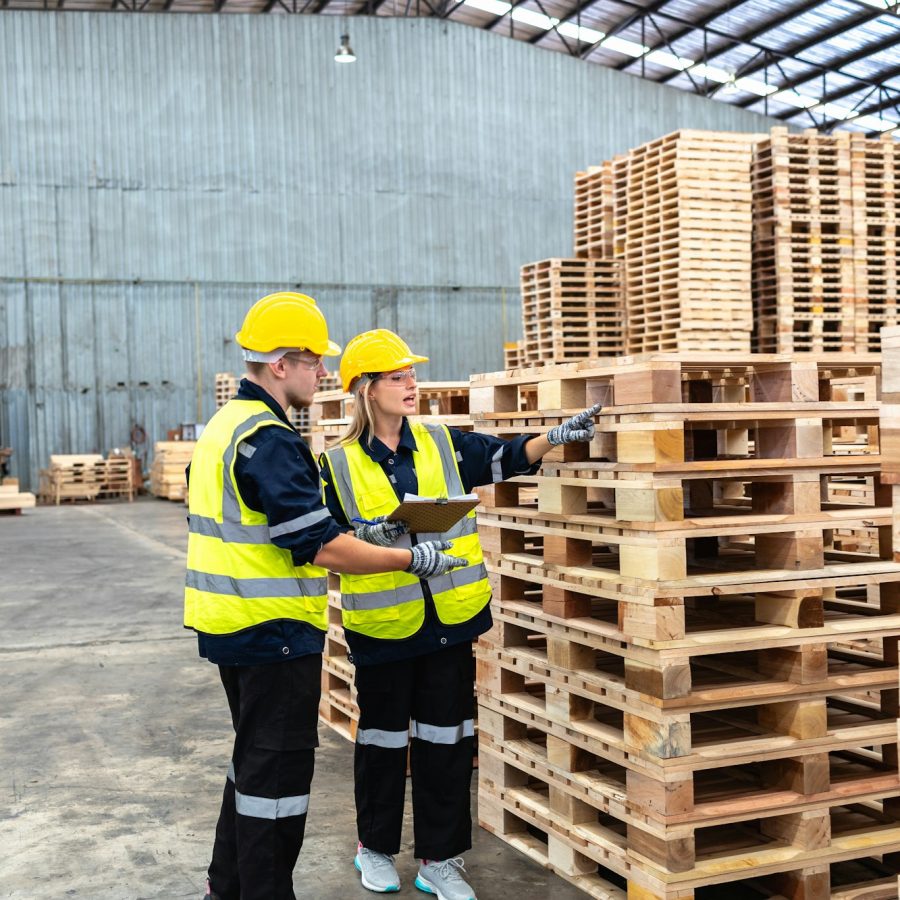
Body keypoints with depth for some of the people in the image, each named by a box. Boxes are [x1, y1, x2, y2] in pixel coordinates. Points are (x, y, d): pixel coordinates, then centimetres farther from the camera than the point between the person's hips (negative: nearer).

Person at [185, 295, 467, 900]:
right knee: (277, 771, 1)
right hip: (273, 631, -10)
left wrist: (354, 534, 14)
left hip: (232, 625, 10)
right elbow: (322, 548, -23)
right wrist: (412, 559, -14)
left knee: (254, 760, 22)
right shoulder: (270, 441, -21)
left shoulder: (226, 425, 11)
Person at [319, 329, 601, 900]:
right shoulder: (339, 464, -3)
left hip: (451, 618, 3)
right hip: (383, 624, -2)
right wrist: (370, 534, -17)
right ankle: (375, 847, 30)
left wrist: (558, 436, -17)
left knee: (447, 739, 8)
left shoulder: (443, 445, 4)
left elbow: (506, 457, -2)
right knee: (383, 737, 11)